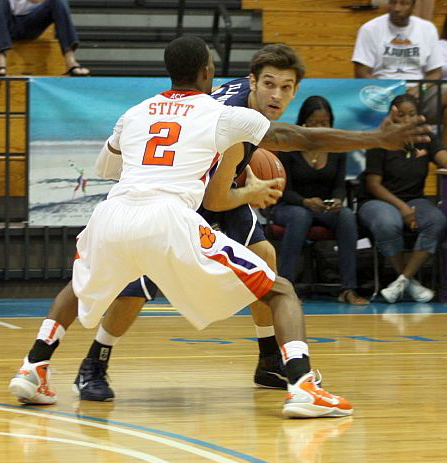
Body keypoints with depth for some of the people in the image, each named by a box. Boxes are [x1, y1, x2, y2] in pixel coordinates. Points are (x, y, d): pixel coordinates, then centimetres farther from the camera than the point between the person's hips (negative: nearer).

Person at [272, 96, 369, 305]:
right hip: (289, 207, -3)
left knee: (347, 216, -30)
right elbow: (285, 190, -9)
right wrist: (305, 202, -30)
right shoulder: (289, 147, -7)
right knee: (301, 215, -39)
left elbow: (340, 185, 4)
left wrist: (337, 201, -21)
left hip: (325, 209, 3)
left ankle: (348, 289, -32)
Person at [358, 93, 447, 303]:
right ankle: (410, 281, -19)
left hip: (415, 200, 3)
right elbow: (373, 184, -6)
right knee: (388, 224, -39)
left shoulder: (426, 140, 9)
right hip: (379, 201, -3)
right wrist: (401, 206, -19)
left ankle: (403, 279, -26)